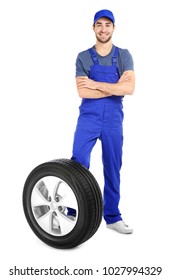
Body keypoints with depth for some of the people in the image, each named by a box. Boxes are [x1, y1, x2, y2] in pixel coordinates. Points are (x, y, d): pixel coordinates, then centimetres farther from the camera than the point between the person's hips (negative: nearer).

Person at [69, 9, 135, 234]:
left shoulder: (124, 56, 3)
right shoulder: (83, 57, 2)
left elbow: (129, 89, -12)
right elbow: (82, 92, -11)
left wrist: (96, 84, -14)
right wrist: (115, 87, -12)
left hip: (113, 120, 1)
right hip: (88, 118, -1)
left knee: (113, 169, 7)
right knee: (77, 165, -6)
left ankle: (112, 217, 19)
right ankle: (70, 212, 8)